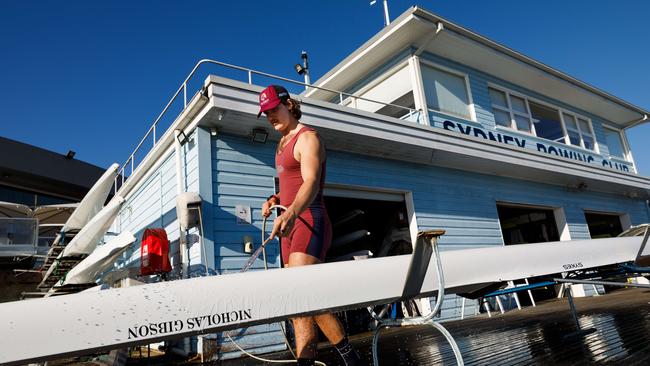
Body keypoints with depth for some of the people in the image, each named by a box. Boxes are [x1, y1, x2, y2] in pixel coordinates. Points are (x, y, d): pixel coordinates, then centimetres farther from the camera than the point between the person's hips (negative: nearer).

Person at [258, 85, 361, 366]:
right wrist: (275, 199, 11)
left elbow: (311, 183, -21)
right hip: (290, 226, 9)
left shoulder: (307, 137, -4)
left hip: (309, 221, -9)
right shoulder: (282, 143, 23)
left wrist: (291, 213, -39)